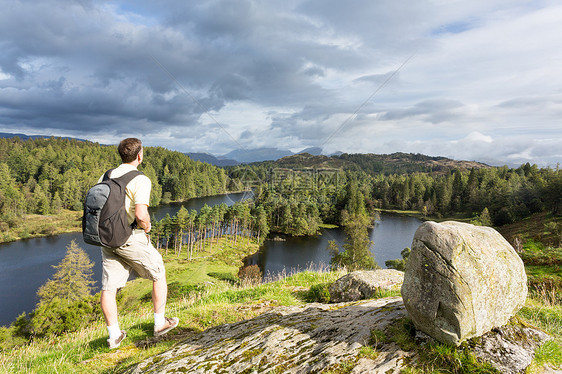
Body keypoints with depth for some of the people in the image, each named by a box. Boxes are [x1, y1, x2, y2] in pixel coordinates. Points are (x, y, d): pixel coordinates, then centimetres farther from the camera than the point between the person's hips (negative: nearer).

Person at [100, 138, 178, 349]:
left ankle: (114, 335, 21)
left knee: (108, 288, 10)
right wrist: (147, 227, -6)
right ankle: (160, 323, 24)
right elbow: (141, 215, -26)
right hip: (131, 239, -6)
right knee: (159, 275, 14)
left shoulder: (105, 177, 5)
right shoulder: (140, 180, -16)